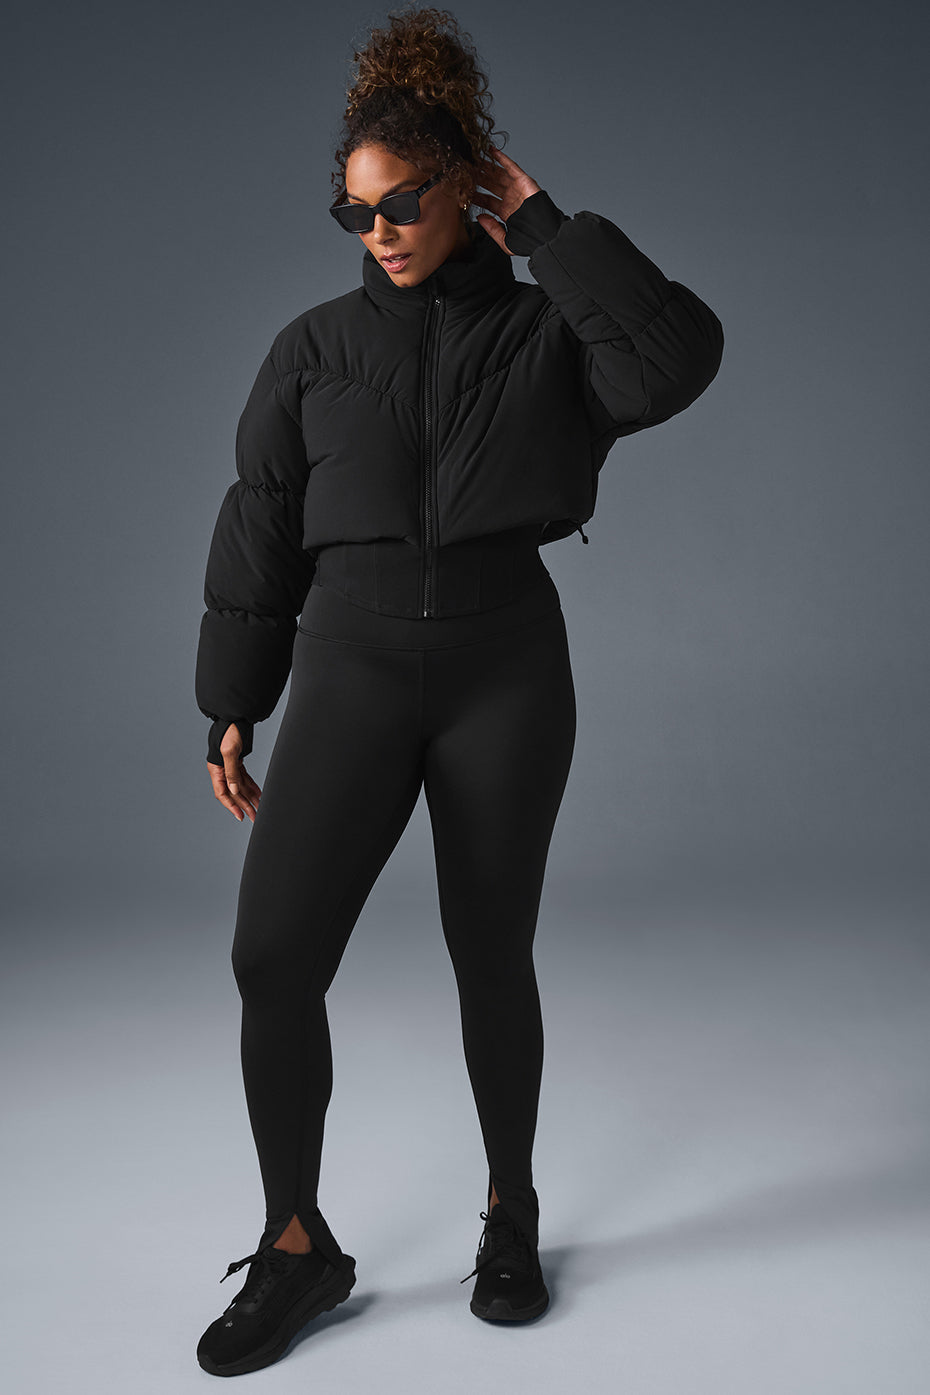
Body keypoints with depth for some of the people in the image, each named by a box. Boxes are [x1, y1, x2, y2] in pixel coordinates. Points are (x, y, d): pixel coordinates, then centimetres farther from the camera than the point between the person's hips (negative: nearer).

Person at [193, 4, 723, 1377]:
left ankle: (512, 1214, 29)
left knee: (491, 955, 6)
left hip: (507, 664, -1)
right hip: (355, 663, 1)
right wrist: (233, 709, 6)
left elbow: (679, 354, -15)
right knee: (273, 955, -10)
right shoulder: (317, 346, 9)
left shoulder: (545, 329, 6)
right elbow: (259, 529, 9)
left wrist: (544, 223, -6)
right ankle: (297, 1247, 9)